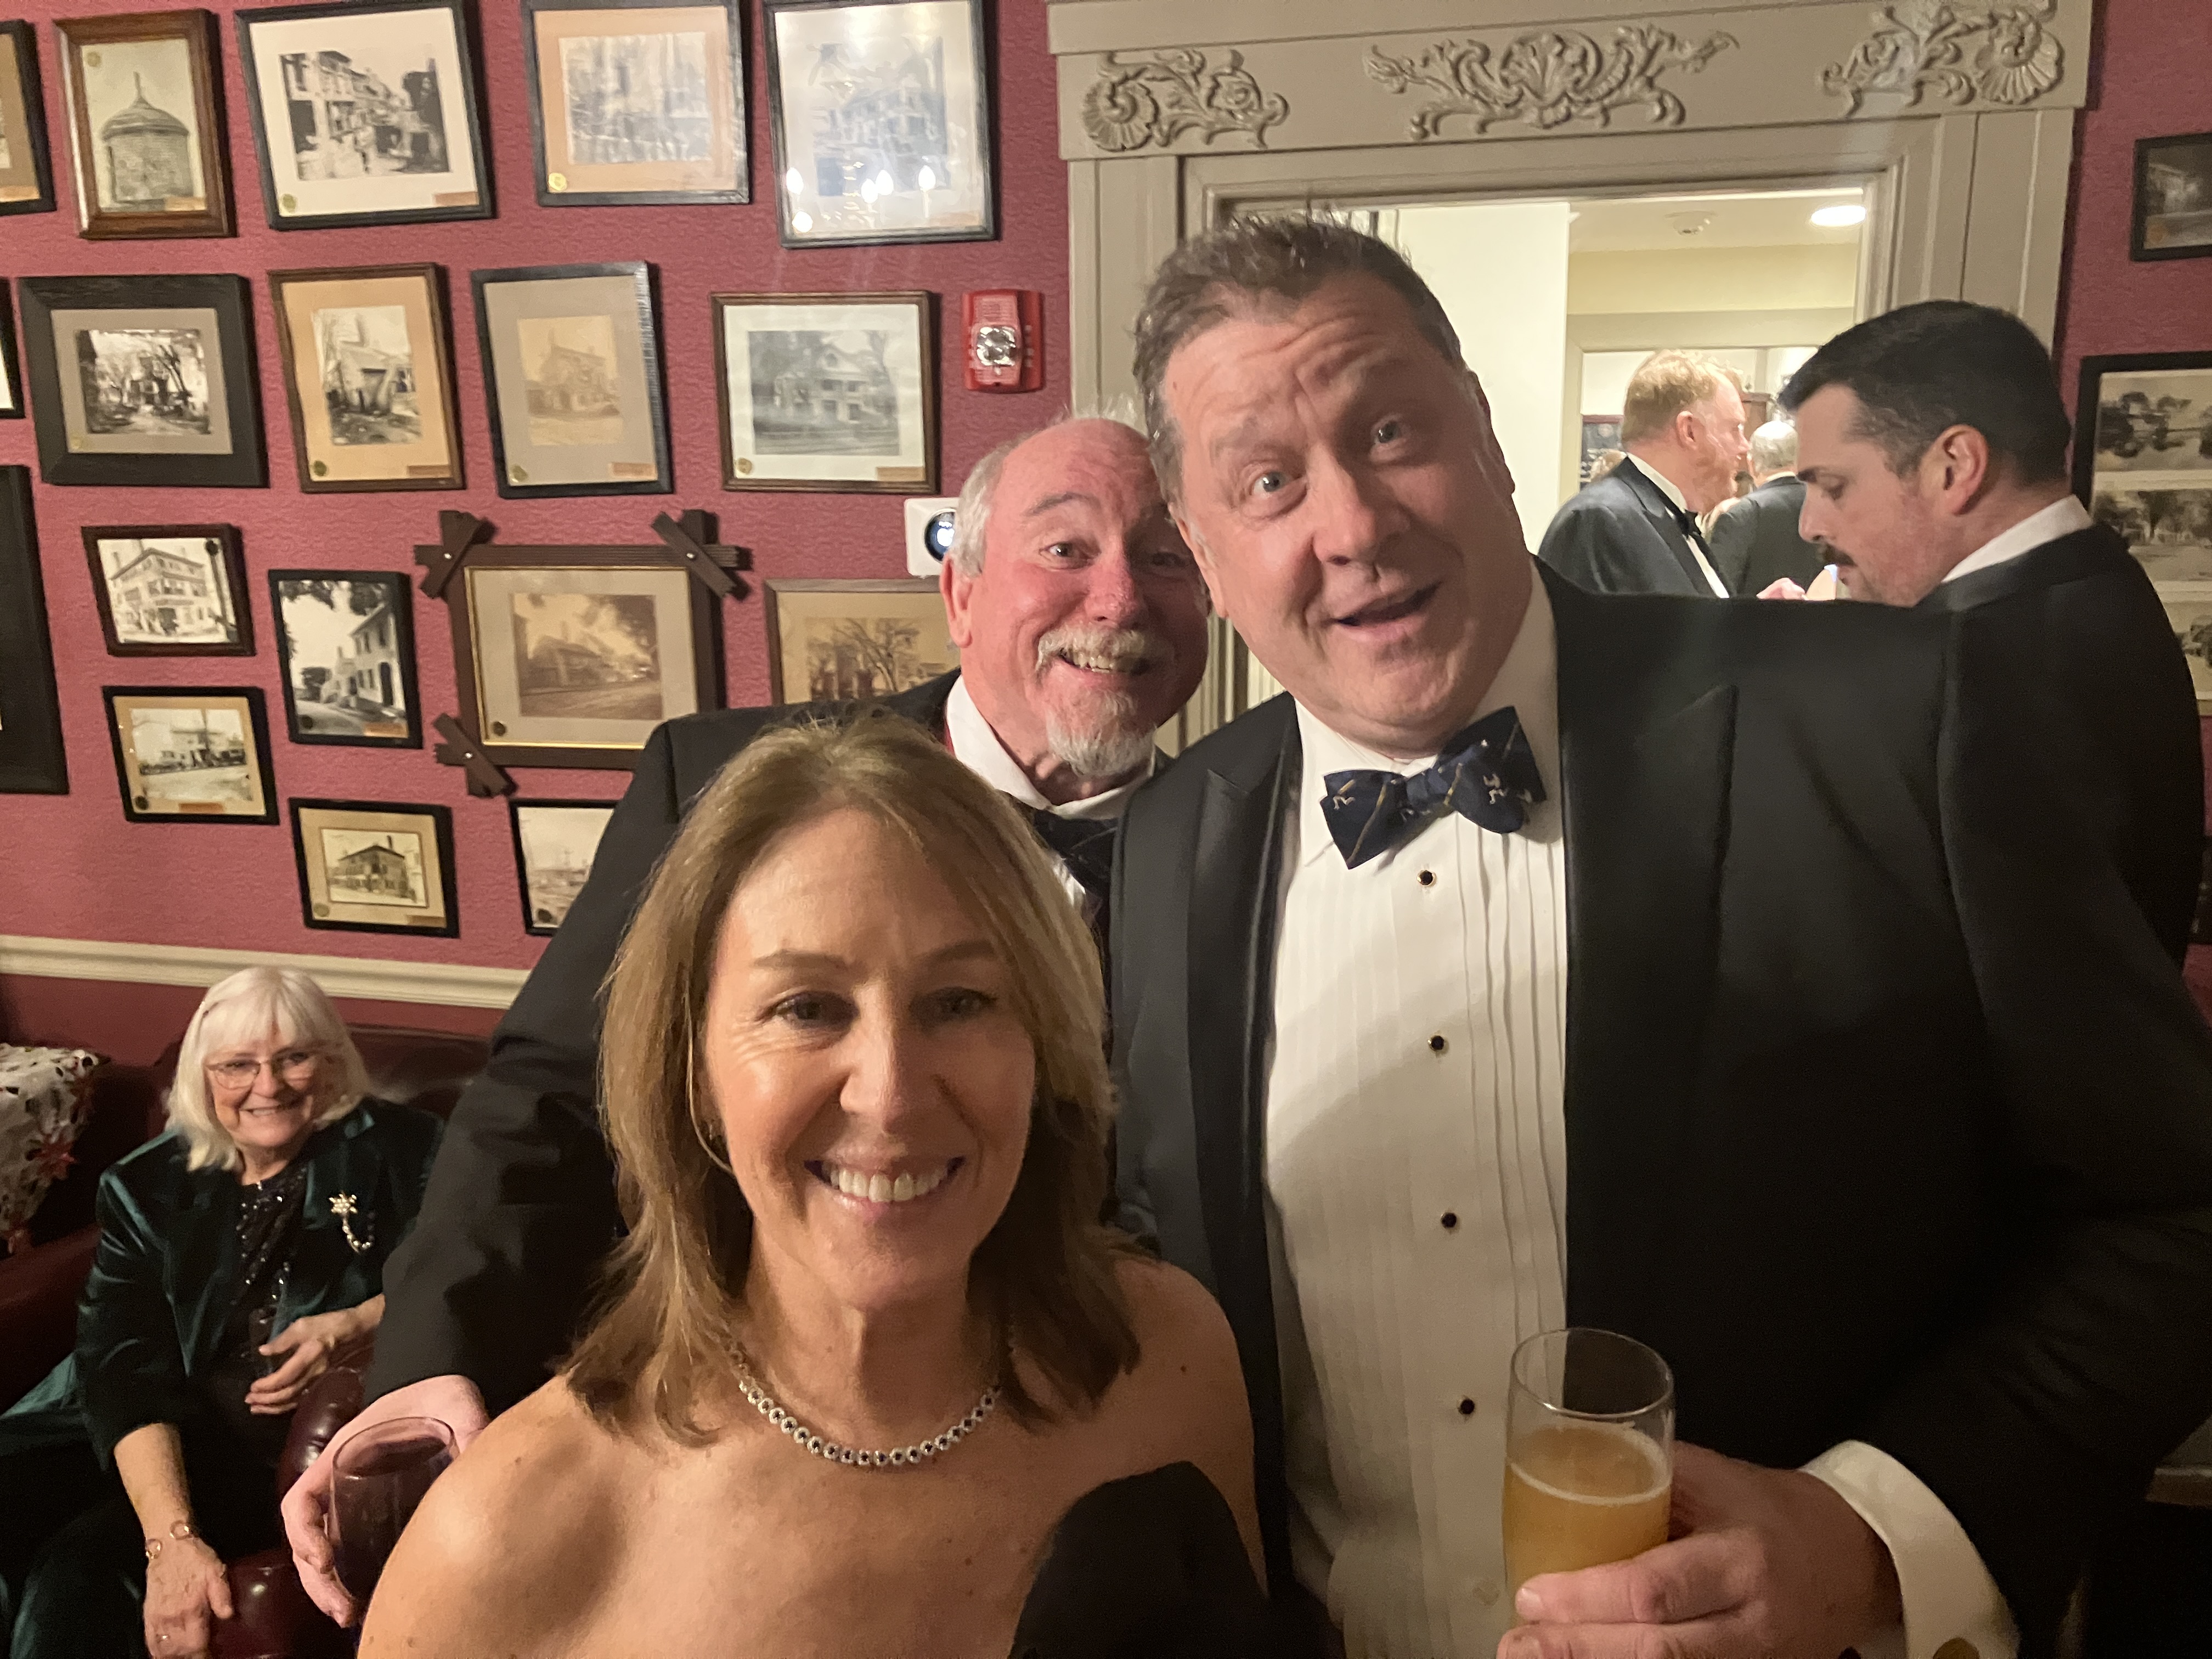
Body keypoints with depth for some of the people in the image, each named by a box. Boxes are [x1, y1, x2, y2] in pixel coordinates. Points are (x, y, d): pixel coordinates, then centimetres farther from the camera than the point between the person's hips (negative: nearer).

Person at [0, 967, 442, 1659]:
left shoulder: (399, 1152, 0)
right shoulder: (146, 1187, 6)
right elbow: (123, 1366, -6)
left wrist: (355, 1326, -18)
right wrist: (173, 1538, -22)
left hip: (300, 1443, -3)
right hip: (163, 1441, 4)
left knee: (87, 1559, -26)